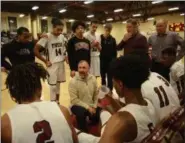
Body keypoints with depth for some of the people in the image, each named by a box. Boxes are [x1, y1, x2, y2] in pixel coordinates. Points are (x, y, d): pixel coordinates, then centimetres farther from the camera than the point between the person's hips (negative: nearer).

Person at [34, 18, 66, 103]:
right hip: (52, 64, -6)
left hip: (61, 63, 6)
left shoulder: (62, 37, 3)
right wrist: (45, 61, -14)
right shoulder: (47, 37, -14)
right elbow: (35, 50, -16)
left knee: (58, 84, 16)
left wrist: (65, 56, 6)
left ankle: (57, 102, 31)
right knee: (53, 85, 0)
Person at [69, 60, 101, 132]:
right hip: (78, 105, -4)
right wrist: (87, 107, -20)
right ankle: (84, 132, -11)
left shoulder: (93, 78, -4)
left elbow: (96, 94, 5)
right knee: (81, 112, -36)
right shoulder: (73, 81, -17)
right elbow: (74, 100, -17)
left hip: (91, 105, 5)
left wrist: (94, 107, -5)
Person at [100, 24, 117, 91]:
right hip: (102, 60, 0)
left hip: (110, 60, 0)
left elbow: (115, 51, 3)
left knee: (110, 77, 7)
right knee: (103, 76, 13)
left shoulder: (112, 39, 1)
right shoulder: (100, 38, -3)